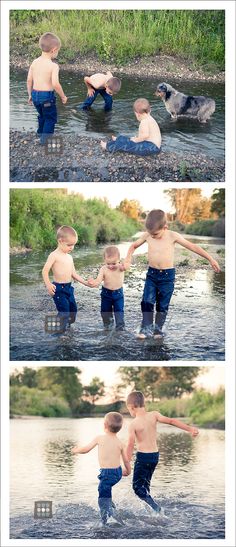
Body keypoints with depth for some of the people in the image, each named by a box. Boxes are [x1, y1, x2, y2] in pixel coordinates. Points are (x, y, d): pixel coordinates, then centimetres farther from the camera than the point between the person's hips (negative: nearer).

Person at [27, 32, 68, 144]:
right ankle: (46, 139, 5)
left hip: (35, 94, 6)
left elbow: (29, 80, 4)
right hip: (47, 96, -6)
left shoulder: (34, 62, 1)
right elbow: (55, 84, -24)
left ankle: (40, 133, 43)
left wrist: (30, 95, 17)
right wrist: (63, 96, -10)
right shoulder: (53, 66, -17)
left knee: (42, 116, 28)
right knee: (51, 118, 11)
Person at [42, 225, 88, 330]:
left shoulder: (69, 257, 14)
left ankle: (66, 327, 31)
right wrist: (48, 285, -28)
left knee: (73, 309, 14)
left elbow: (73, 274, 19)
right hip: (58, 289, -8)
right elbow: (45, 270, -16)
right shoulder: (54, 255, -10)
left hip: (68, 287, 8)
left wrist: (84, 282, 10)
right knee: (64, 312, -11)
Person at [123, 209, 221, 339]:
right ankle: (147, 328, -6)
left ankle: (158, 329, 17)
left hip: (167, 276, -2)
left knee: (162, 305, 5)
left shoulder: (173, 236, -11)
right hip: (152, 273, 2)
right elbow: (134, 246, 14)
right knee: (147, 301, -10)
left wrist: (211, 259, -6)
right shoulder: (147, 235, -4)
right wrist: (128, 258, -4)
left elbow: (193, 247, -7)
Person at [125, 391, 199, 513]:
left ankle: (156, 508, -15)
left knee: (137, 487, 0)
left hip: (142, 456, -6)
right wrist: (189, 428, -10)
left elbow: (130, 446, -15)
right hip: (155, 455, 6)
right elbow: (171, 421, -9)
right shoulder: (154, 415, -2)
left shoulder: (133, 424, -13)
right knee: (145, 485, 22)